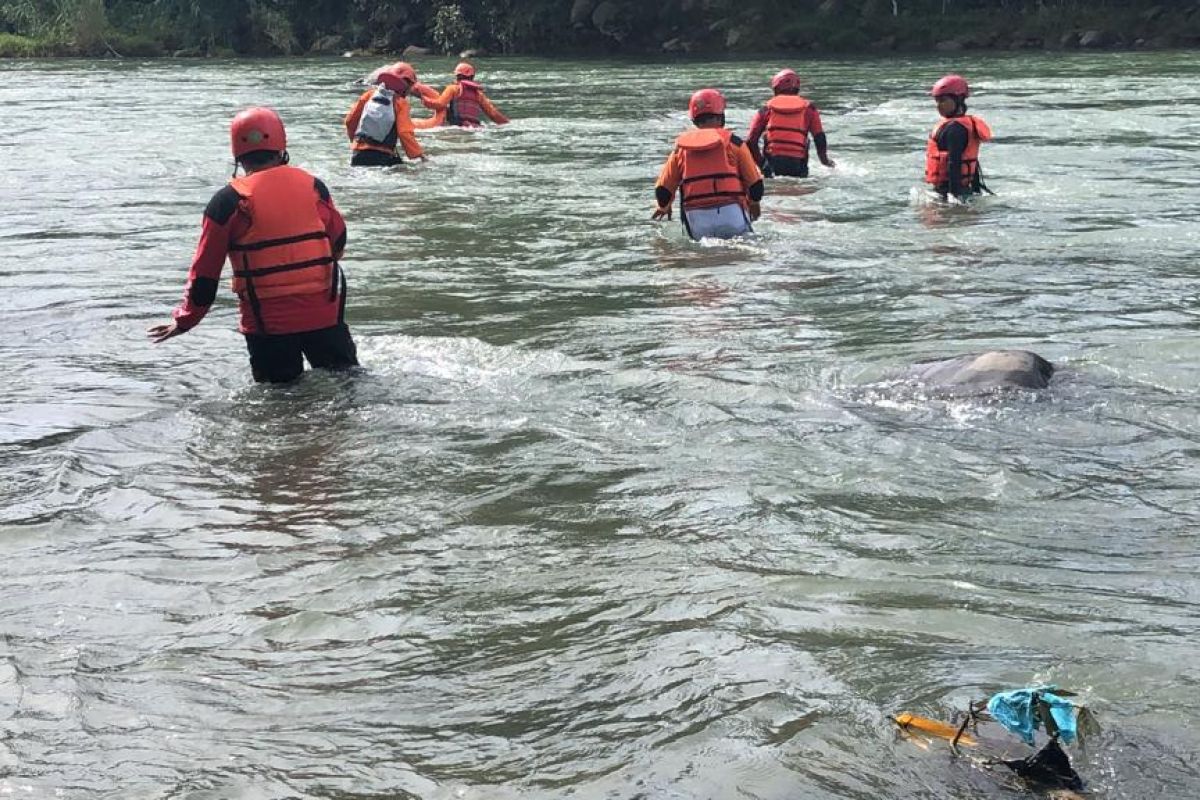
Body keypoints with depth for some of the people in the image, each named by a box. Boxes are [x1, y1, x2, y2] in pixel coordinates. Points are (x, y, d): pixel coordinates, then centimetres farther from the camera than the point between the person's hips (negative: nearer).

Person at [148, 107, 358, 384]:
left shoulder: (228, 202, -7)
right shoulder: (313, 186, 1)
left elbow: (205, 270, -3)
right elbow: (338, 241, 15)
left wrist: (184, 320, 10)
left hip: (267, 322, -2)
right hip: (323, 313, 2)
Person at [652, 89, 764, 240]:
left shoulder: (681, 147, 12)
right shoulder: (733, 142, 6)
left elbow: (663, 190, 14)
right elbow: (755, 182, 7)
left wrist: (664, 207, 37)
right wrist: (754, 203, 29)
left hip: (696, 219, 2)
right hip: (731, 215, -2)